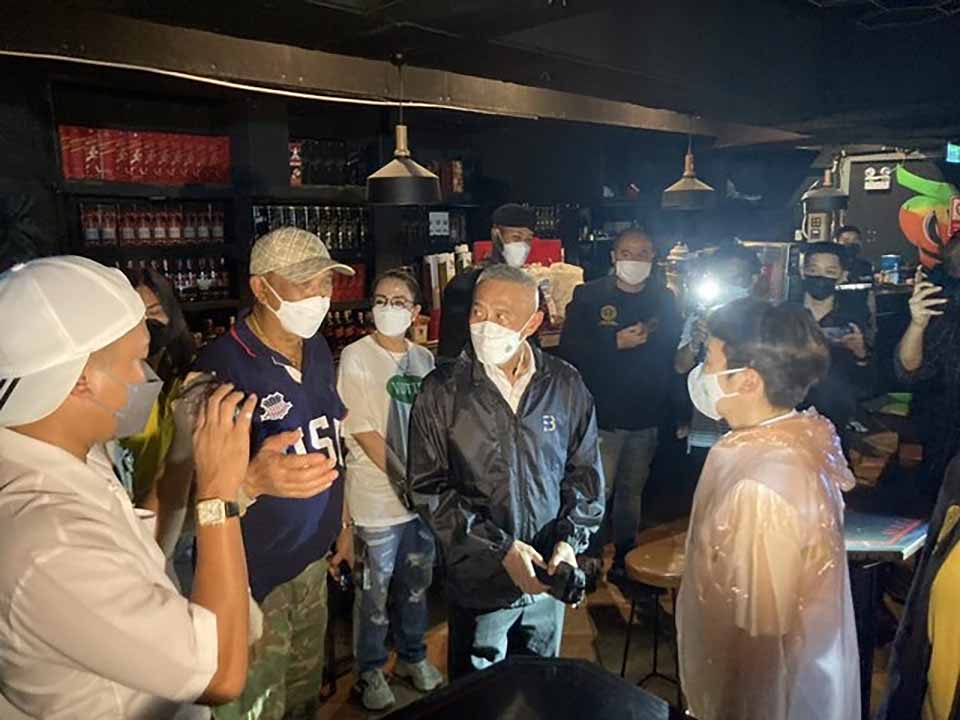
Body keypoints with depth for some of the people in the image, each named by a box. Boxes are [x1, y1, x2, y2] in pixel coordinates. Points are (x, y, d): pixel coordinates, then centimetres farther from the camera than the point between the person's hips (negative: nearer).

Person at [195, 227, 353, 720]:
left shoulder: (317, 350, 2)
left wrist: (342, 522, 14)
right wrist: (254, 480, -41)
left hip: (313, 556, 6)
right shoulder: (221, 364, -21)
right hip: (253, 570, -6)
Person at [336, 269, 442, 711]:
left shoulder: (423, 357, 4)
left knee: (416, 582, 20)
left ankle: (412, 656, 41)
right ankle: (370, 671, 32)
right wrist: (404, 480, -16)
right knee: (375, 590, 10)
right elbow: (364, 432, -14)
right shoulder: (357, 357, -11)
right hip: (378, 498, -5)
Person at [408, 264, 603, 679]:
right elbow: (428, 486, -12)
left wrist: (569, 540, -10)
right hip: (477, 579, -2)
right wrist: (501, 548, -17)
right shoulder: (443, 390, -11)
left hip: (547, 574, 2)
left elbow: (585, 473, 4)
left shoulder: (566, 386, -4)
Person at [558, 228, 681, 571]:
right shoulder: (589, 297, -3)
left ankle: (624, 559, 33)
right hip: (602, 418, -3)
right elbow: (569, 350, -10)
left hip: (646, 418, 3)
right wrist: (615, 343, -19)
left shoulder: (664, 300, 6)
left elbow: (674, 356, 9)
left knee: (632, 492, 16)